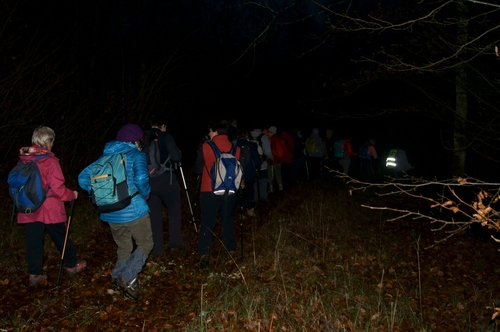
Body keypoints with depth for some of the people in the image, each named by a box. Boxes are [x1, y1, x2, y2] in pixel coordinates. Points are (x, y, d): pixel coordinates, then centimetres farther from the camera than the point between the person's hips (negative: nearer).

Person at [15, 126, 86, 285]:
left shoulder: (23, 159, -1)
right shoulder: (50, 161, -17)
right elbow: (58, 189, -18)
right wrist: (72, 194, 0)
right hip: (50, 209, -4)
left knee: (33, 242, 11)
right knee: (62, 238, 14)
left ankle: (34, 274, 18)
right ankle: (71, 265, 29)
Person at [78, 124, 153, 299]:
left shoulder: (106, 156, 12)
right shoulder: (136, 155, -5)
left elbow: (83, 178, 10)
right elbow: (141, 180, -22)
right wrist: (146, 194, -3)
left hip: (110, 213, 6)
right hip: (133, 211, -6)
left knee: (124, 248, 21)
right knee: (145, 244, 10)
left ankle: (118, 278, 15)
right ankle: (127, 278, -2)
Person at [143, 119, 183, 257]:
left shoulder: (143, 138, 8)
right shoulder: (165, 136, -5)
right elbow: (176, 157, -13)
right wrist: (179, 153, 8)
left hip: (148, 181, 4)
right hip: (166, 179, -4)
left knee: (153, 215, 10)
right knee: (174, 211, 16)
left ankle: (156, 250, 13)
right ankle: (175, 243, 20)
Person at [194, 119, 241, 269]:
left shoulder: (206, 147, -6)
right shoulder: (236, 148, 0)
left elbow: (197, 169, 0)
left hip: (209, 191, -2)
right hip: (230, 191, 2)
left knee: (207, 223, 1)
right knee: (227, 220, 17)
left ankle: (204, 254, -8)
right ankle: (230, 248, 28)